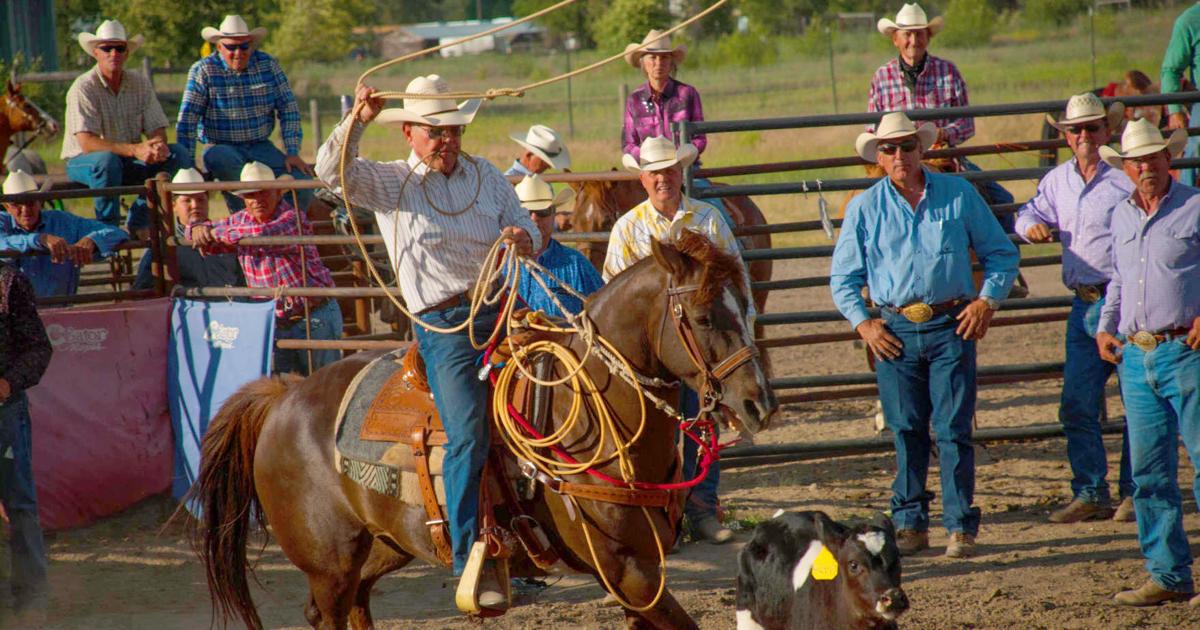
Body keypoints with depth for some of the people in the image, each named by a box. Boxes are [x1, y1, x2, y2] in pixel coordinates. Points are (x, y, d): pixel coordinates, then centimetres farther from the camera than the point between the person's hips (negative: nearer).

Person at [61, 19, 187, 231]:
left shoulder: (140, 84, 1)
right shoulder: (84, 87, -16)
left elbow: (156, 129, -1)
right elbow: (86, 142, -25)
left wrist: (159, 146, -28)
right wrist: (134, 150, -35)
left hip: (128, 162, 5)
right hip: (84, 162, -5)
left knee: (177, 155, -14)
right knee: (107, 160, -38)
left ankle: (139, 223, -9)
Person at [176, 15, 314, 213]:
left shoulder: (268, 65, 4)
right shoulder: (203, 71, -5)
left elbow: (288, 109, 5)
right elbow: (187, 119, -7)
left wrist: (293, 153, -4)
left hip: (261, 147, 3)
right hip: (223, 148, -3)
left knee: (303, 184, -21)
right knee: (218, 158, -39)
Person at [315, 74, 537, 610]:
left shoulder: (487, 176, 16)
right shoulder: (388, 182, 6)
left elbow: (529, 235, 16)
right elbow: (332, 171, -11)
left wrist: (523, 238, -8)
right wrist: (358, 120, -27)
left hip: (502, 307, 4)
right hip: (443, 324, -4)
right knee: (468, 434, -18)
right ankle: (470, 559, -17)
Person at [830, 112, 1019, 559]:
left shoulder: (958, 194, 4)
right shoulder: (864, 208, 6)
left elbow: (1002, 253, 9)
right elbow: (843, 278, 11)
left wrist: (987, 300, -4)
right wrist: (862, 323, -2)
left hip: (952, 326, -1)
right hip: (895, 332, 1)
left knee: (953, 429, -4)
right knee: (906, 431, 4)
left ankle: (961, 527, 1)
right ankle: (910, 524, 12)